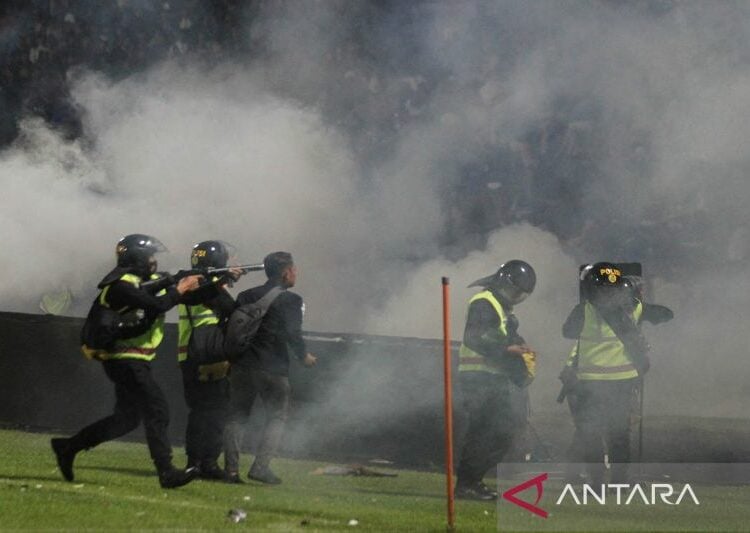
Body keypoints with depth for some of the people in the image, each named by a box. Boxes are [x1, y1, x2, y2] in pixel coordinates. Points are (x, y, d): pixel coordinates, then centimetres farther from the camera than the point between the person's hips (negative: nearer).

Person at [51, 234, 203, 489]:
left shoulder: (146, 280, 13)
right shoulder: (121, 285, -17)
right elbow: (157, 305, -28)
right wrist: (181, 288, -13)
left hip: (131, 361, 10)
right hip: (126, 360, -10)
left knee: (126, 419, 15)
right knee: (157, 412, -12)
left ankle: (68, 447, 21)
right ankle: (166, 472, -12)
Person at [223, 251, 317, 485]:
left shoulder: (246, 296, 10)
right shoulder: (291, 300, -5)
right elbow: (292, 334, -12)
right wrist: (304, 356, 5)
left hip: (242, 366, 4)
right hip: (273, 369, -4)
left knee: (236, 416, 10)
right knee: (277, 417, 7)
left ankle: (231, 468, -1)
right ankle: (261, 466, -7)